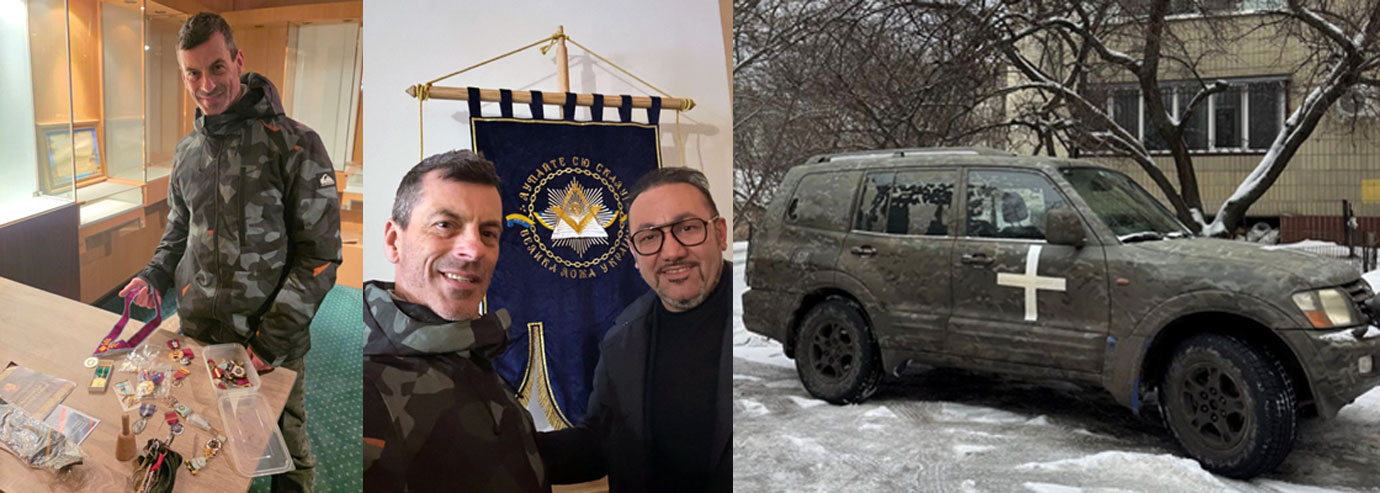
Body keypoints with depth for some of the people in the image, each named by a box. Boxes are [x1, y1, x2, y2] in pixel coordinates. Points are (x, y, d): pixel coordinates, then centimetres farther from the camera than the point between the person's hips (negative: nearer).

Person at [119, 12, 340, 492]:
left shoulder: (294, 145, -14)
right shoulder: (187, 152, 7)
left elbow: (320, 253, -14)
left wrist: (275, 335, -18)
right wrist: (156, 275, 3)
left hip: (272, 343, -5)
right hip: (197, 329, 5)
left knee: (286, 449, 8)